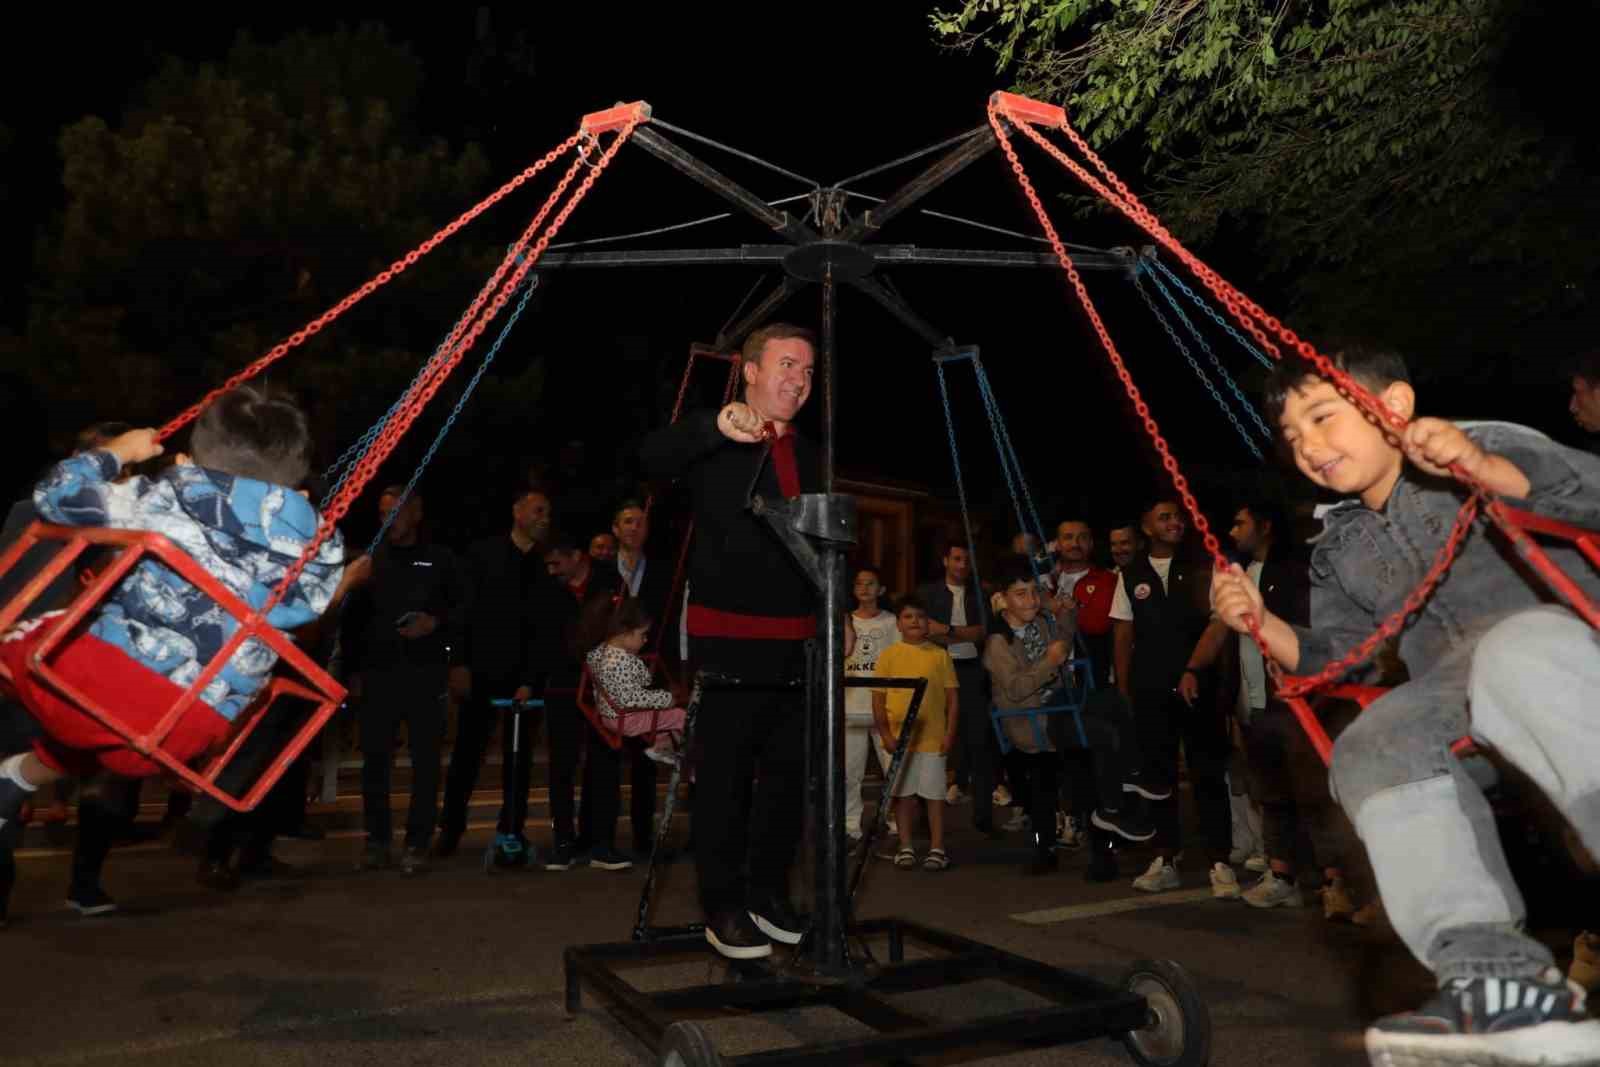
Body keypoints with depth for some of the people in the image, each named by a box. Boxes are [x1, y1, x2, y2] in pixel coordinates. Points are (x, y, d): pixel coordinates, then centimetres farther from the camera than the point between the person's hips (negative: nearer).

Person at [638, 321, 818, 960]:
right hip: (729, 638, -6)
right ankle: (723, 908, 12)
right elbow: (652, 458, -23)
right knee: (725, 776, 0)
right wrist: (717, 427, -40)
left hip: (796, 641, 6)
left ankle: (768, 894, 25)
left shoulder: (807, 456, 19)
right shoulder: (713, 443, -1)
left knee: (789, 773, 10)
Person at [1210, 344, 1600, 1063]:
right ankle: (1496, 976, -41)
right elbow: (1334, 661, 22)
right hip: (1456, 692, 4)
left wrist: (1486, 470, -19)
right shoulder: (1339, 551, 26)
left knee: (1515, 650, -39)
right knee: (1369, 748, -28)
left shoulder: (1486, 446, 11)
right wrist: (1262, 623, 5)